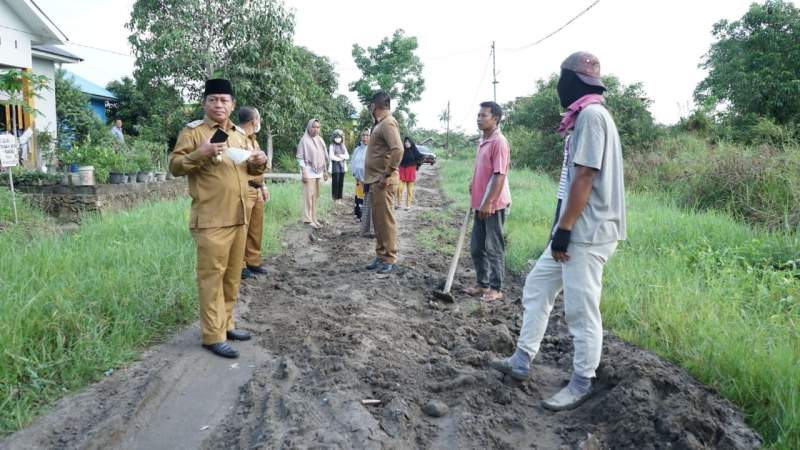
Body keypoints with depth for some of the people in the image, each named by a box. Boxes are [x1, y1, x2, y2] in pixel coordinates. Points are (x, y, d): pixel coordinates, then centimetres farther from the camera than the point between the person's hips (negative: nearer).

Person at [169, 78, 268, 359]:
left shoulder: (239, 134, 16)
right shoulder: (193, 131, -4)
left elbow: (248, 170, 25)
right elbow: (175, 166, -8)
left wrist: (258, 163, 3)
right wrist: (201, 153, -24)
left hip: (238, 217, 7)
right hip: (210, 220, -7)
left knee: (232, 275, 13)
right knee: (212, 276, -3)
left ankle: (226, 324, 26)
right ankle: (213, 336, 4)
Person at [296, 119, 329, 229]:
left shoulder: (320, 140, 11)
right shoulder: (304, 140, -8)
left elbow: (323, 157, 16)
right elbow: (300, 157, -10)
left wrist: (325, 171, 15)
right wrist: (304, 172, -16)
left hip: (318, 171, 6)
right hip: (309, 171, -6)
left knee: (315, 196, 8)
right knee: (309, 195, -8)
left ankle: (313, 218, 14)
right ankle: (308, 220, -6)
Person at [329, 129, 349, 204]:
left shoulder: (343, 146, 14)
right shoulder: (332, 146, -1)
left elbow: (347, 156, 8)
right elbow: (331, 157, -12)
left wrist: (342, 156, -9)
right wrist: (341, 158, -4)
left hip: (342, 167, 5)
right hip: (335, 167, -5)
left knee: (341, 183, 4)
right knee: (335, 183, -5)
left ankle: (339, 198, 10)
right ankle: (335, 198, 1)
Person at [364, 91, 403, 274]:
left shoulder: (387, 123, -14)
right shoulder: (381, 123, 17)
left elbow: (398, 149, -27)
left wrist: (387, 175, -22)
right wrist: (374, 179, 16)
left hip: (383, 181, -10)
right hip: (376, 180, 10)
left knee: (385, 220, -3)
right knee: (378, 220, 14)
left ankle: (390, 259, 5)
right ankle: (381, 255, 23)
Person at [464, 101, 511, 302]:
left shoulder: (499, 142, -15)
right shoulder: (482, 141, 14)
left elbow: (500, 175, -21)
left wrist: (488, 202, -22)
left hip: (494, 205, -9)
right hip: (481, 204, 9)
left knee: (494, 248, 0)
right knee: (477, 248, 15)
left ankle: (496, 289, 10)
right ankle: (482, 284, 27)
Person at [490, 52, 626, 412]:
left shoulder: (591, 114, -14)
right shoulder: (586, 115, 16)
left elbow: (584, 178, -21)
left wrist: (563, 230, -19)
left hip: (587, 233, -11)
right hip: (576, 229, 11)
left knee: (581, 309, -1)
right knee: (537, 285, 16)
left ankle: (582, 384, 14)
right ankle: (521, 361, 25)